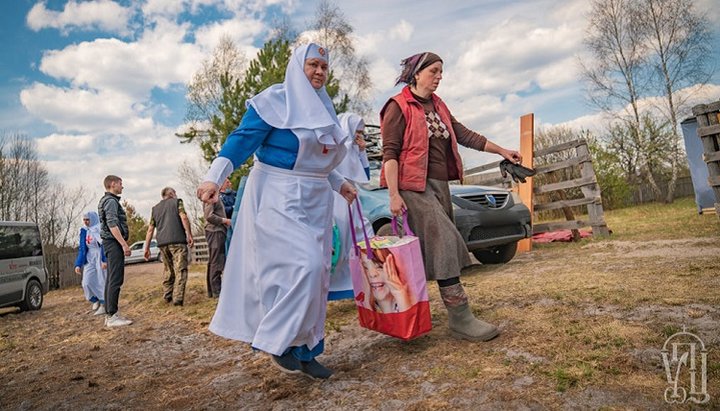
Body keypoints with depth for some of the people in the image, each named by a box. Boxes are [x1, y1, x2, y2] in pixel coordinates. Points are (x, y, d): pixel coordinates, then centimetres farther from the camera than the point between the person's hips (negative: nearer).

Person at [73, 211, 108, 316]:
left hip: (100, 258, -5)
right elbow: (82, 248, 11)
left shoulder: (100, 230, -7)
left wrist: (105, 260, -22)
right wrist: (78, 264, 5)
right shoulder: (84, 231, 9)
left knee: (101, 282, -2)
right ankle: (95, 300, 18)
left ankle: (103, 305, 10)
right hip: (89, 260, 5)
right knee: (87, 283, -5)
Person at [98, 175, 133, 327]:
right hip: (114, 242, -11)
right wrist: (124, 244, -23)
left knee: (111, 280, 10)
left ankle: (110, 314, 13)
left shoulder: (108, 200, 22)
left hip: (111, 243, 11)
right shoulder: (111, 201, -10)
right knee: (116, 280, -12)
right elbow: (112, 225, -20)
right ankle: (112, 316, -12)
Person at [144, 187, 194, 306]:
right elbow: (184, 217, -8)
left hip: (162, 242, 5)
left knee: (168, 269, 19)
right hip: (177, 240, -5)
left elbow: (150, 229, 17)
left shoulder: (155, 208, 22)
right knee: (180, 269, -6)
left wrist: (147, 248, 17)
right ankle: (178, 298, -15)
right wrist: (189, 235, -8)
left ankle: (167, 295, 24)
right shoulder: (177, 202, 9)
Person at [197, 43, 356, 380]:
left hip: (315, 200, 8)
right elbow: (242, 139, -14)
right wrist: (213, 177, -25)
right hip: (278, 197, -8)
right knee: (301, 265, -19)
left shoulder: (323, 108, 18)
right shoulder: (276, 100, -6)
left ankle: (304, 350, 17)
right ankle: (277, 341, -1)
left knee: (316, 273, 6)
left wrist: (339, 183, 30)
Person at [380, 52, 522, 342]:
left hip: (440, 184, 8)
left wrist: (502, 151, 18)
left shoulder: (438, 106, 20)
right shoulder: (398, 106, -4)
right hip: (414, 186, -8)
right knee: (443, 243, -15)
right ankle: (460, 318, -11)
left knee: (436, 248, 7)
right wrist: (394, 195, -18)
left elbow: (464, 135, 20)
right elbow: (390, 153, -10)